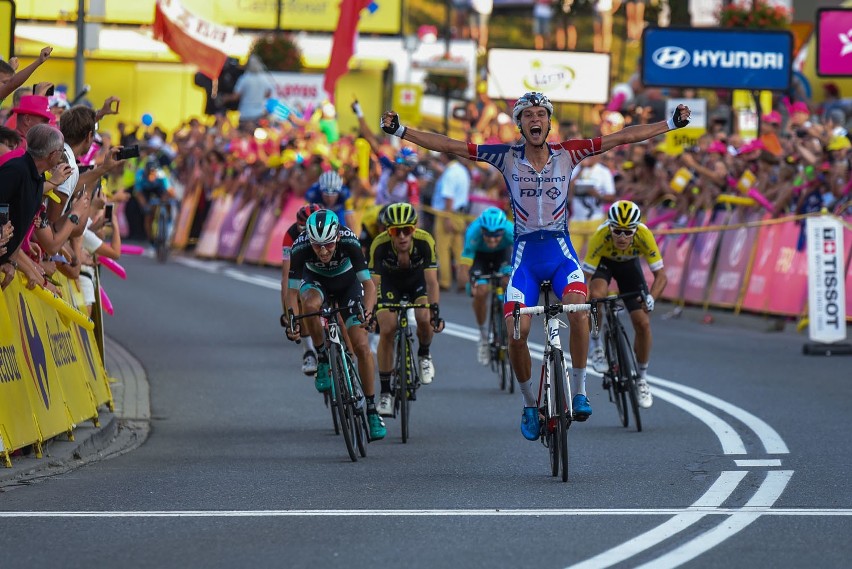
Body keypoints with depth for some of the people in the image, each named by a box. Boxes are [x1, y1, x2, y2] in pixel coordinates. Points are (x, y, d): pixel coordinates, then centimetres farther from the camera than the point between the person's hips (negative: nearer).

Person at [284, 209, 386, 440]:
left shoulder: (349, 242, -35)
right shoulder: (300, 248, -34)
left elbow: (368, 283, -35)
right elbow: (292, 290, -30)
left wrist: (367, 311, -53)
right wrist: (292, 321, -45)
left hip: (347, 284, 0)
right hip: (316, 281, 0)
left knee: (362, 346, -11)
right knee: (310, 303, -37)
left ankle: (371, 410, 1)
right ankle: (323, 359, -15)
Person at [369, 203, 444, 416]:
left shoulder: (425, 242, -34)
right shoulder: (380, 245, -34)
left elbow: (432, 281, -34)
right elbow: (373, 282, -32)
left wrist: (435, 311, -45)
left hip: (417, 280, 0)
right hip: (390, 283, 0)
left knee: (424, 319, -26)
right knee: (386, 330, -16)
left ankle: (424, 355, 8)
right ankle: (386, 393, -5)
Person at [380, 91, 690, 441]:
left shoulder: (567, 154, 0)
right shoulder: (507, 157, -2)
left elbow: (624, 137, 0)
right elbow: (448, 146, -4)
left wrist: (672, 123, -3)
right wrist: (399, 131, -9)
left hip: (560, 251, 0)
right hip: (524, 254, 0)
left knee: (578, 308, -30)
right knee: (516, 332, -15)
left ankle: (579, 392, -15)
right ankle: (530, 405, 9)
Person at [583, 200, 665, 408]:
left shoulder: (644, 236, -36)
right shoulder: (600, 236, -39)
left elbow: (661, 276, -31)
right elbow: (586, 277, -36)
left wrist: (651, 297, -50)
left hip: (629, 264, 1)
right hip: (603, 262, -1)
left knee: (643, 323, -9)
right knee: (597, 295, -35)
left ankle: (641, 379, 11)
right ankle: (596, 347, -9)